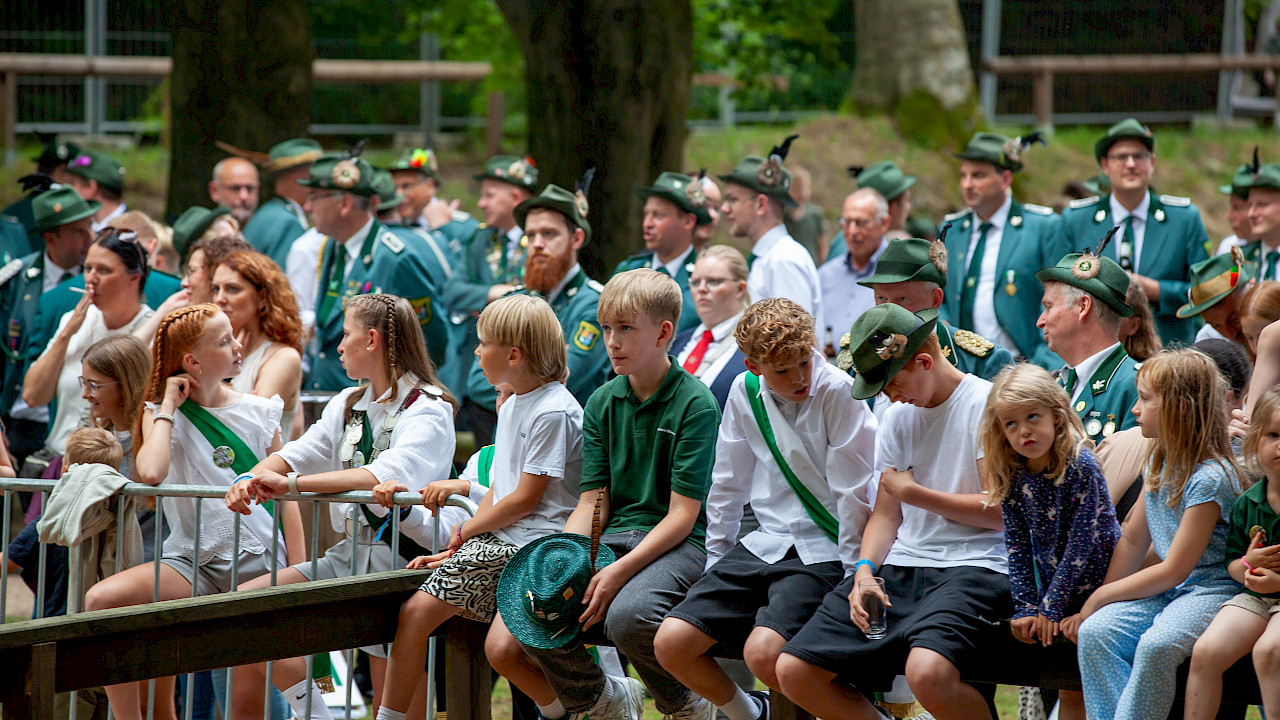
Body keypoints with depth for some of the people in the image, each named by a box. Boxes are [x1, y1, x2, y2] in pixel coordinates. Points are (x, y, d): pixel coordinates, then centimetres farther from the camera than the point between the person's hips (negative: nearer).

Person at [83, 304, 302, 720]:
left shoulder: (260, 413, 7)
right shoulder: (163, 416, 3)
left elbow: (286, 497, 10)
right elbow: (151, 473, -19)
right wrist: (168, 408, -7)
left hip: (260, 560, 0)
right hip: (194, 559, 0)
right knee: (102, 601, -25)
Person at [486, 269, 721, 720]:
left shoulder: (695, 404, -7)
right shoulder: (602, 403, 12)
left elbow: (683, 513, -12)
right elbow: (592, 504, 9)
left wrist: (620, 571, -23)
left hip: (675, 546, -5)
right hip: (612, 539, 5)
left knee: (627, 615, -39)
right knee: (504, 645, -17)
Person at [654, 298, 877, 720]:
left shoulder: (837, 392, -13)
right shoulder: (746, 392, 4)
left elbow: (853, 491, -10)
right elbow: (729, 484, 17)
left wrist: (851, 575, -9)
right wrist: (715, 562, 17)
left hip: (823, 551, -6)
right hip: (767, 542, 6)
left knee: (763, 652, -30)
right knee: (670, 643, -8)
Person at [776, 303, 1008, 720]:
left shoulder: (984, 404, -5)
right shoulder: (898, 418, 18)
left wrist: (913, 493, -3)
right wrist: (864, 572, -2)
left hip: (972, 565, -7)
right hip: (900, 566, 7)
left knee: (927, 674, -37)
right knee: (794, 672, -7)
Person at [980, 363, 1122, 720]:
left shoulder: (1080, 466, -20)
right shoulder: (1011, 476, -3)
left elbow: (1080, 543, -20)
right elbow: (1017, 545, 0)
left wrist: (1050, 607, -19)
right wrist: (1025, 607, -9)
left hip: (1097, 581, -5)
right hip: (1054, 590, 5)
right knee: (1069, 689, 9)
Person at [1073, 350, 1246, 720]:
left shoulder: (1210, 478, -17)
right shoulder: (1160, 462, 11)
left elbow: (1175, 569, -16)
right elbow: (1133, 540, 17)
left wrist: (1101, 596, -10)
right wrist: (1099, 603, 8)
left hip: (1212, 589, -8)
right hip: (1167, 590, 8)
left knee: (1155, 646, -35)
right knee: (1094, 632, -18)